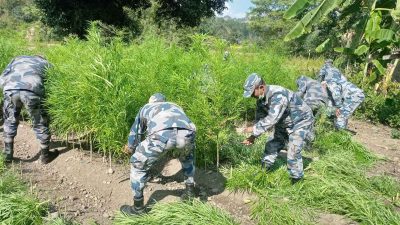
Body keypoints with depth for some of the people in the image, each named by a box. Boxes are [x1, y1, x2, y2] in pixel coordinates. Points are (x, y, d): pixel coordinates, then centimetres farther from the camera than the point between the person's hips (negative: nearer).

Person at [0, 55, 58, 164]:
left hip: (10, 89, 2)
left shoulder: (17, 59, 37)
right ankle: (45, 155, 28)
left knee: (10, 122, 25)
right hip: (32, 91, -2)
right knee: (41, 123, 16)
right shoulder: (46, 63, 33)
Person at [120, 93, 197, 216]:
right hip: (187, 132, 3)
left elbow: (135, 132, 49)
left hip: (161, 134, -3)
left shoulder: (145, 108, 41)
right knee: (187, 158, 40)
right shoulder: (175, 107, 46)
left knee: (138, 165, 23)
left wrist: (131, 148, 68)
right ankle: (190, 192, 46)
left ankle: (138, 208, 31)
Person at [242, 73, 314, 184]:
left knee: (293, 152, -12)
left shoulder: (278, 95, -38)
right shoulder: (261, 98, -9)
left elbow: (272, 119, -43)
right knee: (272, 145, 10)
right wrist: (253, 136, -12)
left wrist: (254, 129, -33)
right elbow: (260, 118, -2)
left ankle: (296, 179, 8)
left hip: (301, 121, -8)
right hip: (283, 123, 9)